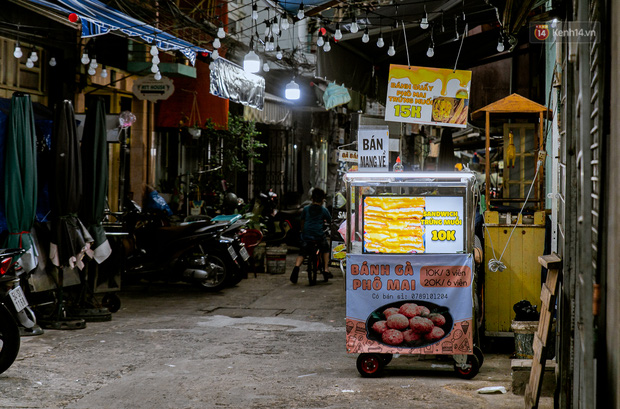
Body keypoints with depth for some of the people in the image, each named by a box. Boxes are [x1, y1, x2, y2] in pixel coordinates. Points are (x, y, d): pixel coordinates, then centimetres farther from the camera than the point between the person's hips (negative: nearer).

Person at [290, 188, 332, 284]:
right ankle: (325, 270, 18)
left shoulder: (306, 209, 9)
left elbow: (302, 222, 17)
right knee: (325, 250, 23)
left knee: (302, 253, 8)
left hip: (306, 235, 1)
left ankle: (297, 266, -21)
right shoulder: (323, 210, 4)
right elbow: (329, 221, 16)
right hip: (319, 235, -1)